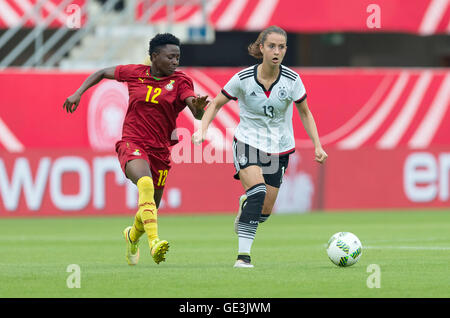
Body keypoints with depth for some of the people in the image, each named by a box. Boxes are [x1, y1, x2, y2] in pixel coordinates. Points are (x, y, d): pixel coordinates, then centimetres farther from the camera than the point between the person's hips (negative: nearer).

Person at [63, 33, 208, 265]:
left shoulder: (180, 82, 0)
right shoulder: (135, 73, 3)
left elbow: (197, 114, -15)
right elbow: (102, 73, 19)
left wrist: (198, 106, -38)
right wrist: (78, 94, 10)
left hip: (160, 150, 2)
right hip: (132, 144, -2)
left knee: (150, 208, 11)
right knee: (145, 183, -33)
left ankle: (132, 235, 47)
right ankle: (154, 242, -45)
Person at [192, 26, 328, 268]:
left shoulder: (292, 80, -11)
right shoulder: (243, 78, -13)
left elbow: (305, 114, 3)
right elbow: (216, 104, 0)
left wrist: (317, 146, -5)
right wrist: (202, 130, -15)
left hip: (278, 148, 3)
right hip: (248, 142, -3)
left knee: (265, 211, 4)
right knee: (258, 191, -29)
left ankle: (244, 208, 44)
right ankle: (243, 254, -26)